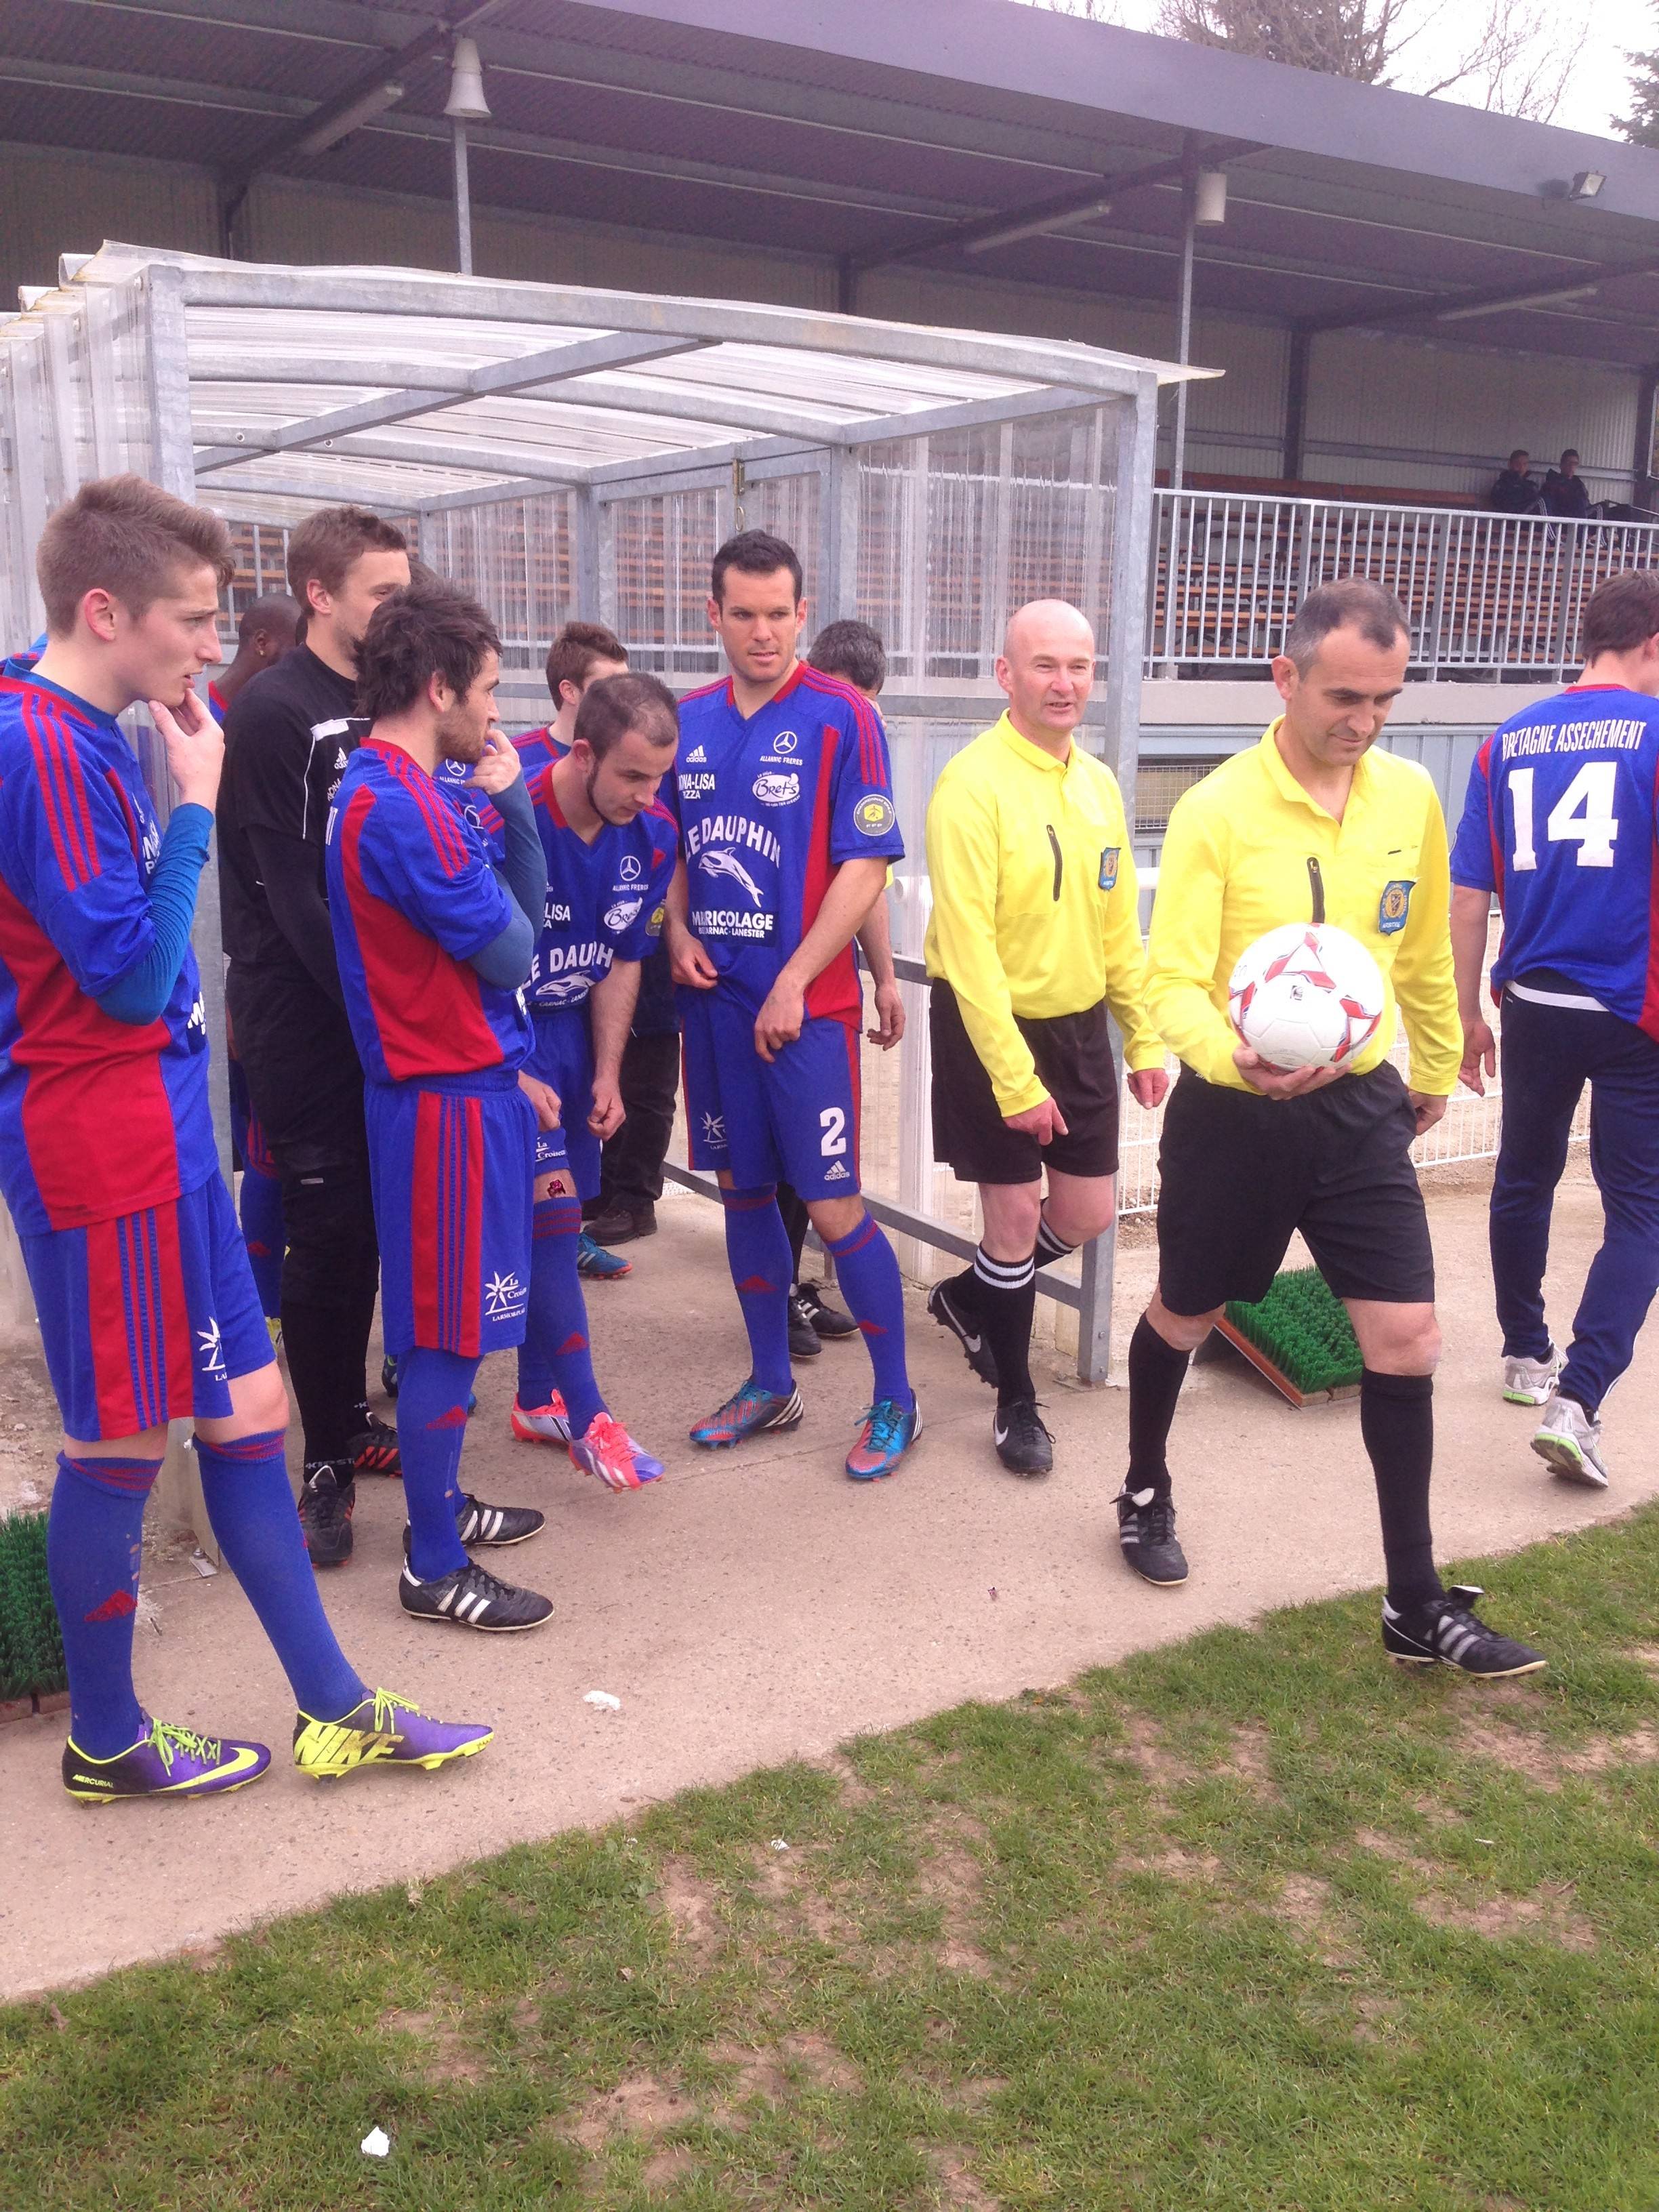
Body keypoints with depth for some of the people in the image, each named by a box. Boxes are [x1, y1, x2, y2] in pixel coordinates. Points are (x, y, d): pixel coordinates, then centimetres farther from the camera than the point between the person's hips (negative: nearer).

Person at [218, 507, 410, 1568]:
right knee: (329, 1235, -3)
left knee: (371, 1229, 12)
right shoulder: (272, 714, -10)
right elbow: (289, 890, -16)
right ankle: (332, 1461, 9)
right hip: (306, 1024, -6)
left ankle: (354, 1421, 27)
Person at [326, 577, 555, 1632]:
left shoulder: (398, 792, 12)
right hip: (448, 1097, -10)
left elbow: (523, 917, 14)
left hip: (465, 1079, 10)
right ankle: (435, 1567, 11)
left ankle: (441, 1505, 33)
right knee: (448, 1332, -1)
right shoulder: (401, 807, -20)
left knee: (447, 1323, 19)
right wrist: (504, 816, -2)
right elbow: (511, 951, -15)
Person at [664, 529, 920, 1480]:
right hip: (714, 997, 6)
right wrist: (678, 930, -1)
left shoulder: (842, 717, -8)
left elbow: (865, 867, -11)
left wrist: (793, 984, -15)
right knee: (743, 1189, 13)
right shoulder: (690, 721, 8)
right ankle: (771, 1384, 29)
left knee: (832, 1205, -4)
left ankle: (895, 1401, 14)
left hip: (807, 1003, -5)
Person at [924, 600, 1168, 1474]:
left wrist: (1145, 1041, 9)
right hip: (992, 1025, -6)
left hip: (1079, 1022, 6)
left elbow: (1120, 926, 12)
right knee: (1016, 1212, 2)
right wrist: (1015, 1079, -21)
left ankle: (968, 1298, 38)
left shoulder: (1099, 785, 5)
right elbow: (968, 945, -20)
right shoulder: (973, 783, -16)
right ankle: (1016, 1402, 23)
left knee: (1087, 1213, 10)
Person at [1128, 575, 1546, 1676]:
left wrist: (1437, 1069, 24)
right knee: (1185, 1319, 15)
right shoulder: (1215, 812, -15)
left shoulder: (1412, 797, 0)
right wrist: (1234, 1057, -39)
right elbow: (1173, 985, -19)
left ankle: (1418, 1605, 13)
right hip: (1235, 1113, -3)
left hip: (1360, 1106, 4)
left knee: (1407, 1339, 0)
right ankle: (1146, 1492, 44)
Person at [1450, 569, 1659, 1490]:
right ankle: (1576, 1400, -9)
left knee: (1524, 1179, 21)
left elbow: (1467, 901, 5)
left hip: (1533, 1006, 4)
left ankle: (1525, 1356, 36)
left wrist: (1465, 1017, 14)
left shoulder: (1507, 744, 5)